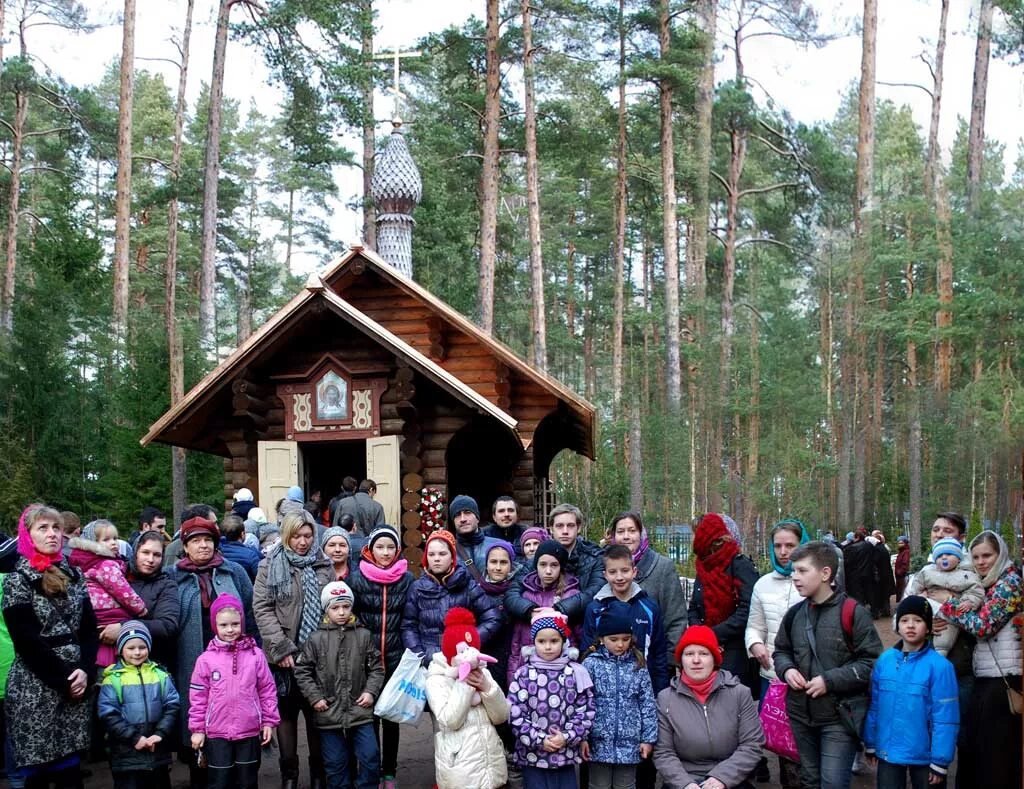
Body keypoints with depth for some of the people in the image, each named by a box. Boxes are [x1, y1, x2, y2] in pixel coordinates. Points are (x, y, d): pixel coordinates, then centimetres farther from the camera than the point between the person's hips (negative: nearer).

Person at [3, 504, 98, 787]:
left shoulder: (74, 575, 11)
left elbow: (89, 629, 8)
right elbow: (28, 640, -10)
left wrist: (85, 671, -8)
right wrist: (63, 680, -12)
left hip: (76, 684, 4)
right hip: (35, 689, -4)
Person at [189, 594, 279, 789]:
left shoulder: (255, 655, -2)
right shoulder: (206, 659, -4)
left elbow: (267, 690, 3)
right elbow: (198, 697, 0)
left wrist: (269, 721, 2)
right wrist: (197, 729, 0)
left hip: (249, 732, 1)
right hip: (217, 734, -1)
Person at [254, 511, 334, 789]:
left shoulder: (323, 566, 7)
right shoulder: (270, 566, -1)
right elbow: (262, 609, -6)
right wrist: (282, 648, -13)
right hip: (284, 654, -1)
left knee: (317, 712, 7)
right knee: (286, 712, 7)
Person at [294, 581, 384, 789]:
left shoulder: (363, 636, 1)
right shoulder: (316, 639, -3)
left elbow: (376, 667, 7)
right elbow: (302, 671, 1)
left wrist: (371, 691, -5)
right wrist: (315, 697, -5)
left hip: (360, 712, 1)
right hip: (329, 714, -1)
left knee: (370, 758, -1)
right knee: (335, 764, 9)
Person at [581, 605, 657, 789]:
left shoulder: (637, 665, 2)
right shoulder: (591, 664, -4)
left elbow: (647, 704, 4)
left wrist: (649, 738, 1)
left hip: (629, 744, 2)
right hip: (599, 743, -2)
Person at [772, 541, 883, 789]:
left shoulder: (852, 612, -13)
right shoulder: (794, 614, 6)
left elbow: (873, 661, -14)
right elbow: (781, 651, 20)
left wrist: (830, 681, -18)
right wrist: (787, 670, -3)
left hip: (840, 716, -6)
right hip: (801, 715, 6)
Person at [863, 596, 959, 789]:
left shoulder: (939, 666, -14)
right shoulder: (884, 660, -2)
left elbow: (945, 718, -14)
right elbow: (874, 707, 5)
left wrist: (940, 760, -14)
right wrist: (870, 744, 9)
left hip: (924, 756, -3)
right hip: (888, 752, 3)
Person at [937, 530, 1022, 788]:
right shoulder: (987, 585, 15)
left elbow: (982, 626, -19)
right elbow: (975, 625, 14)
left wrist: (946, 604, -13)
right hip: (984, 679, 9)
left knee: (998, 757, -2)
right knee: (971, 749, 15)